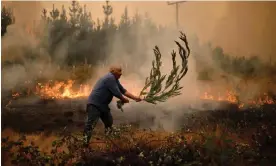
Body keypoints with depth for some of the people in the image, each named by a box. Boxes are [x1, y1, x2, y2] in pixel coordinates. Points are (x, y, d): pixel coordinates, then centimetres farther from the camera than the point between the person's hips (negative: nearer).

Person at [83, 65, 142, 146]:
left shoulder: (114, 79, 14)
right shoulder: (110, 78, -19)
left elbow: (123, 90, 16)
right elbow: (116, 93, -20)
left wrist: (135, 98, 10)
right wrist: (124, 100, -2)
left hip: (103, 105, 11)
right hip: (94, 104, -11)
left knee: (109, 122, 18)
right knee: (91, 124, -14)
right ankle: (85, 142, -14)